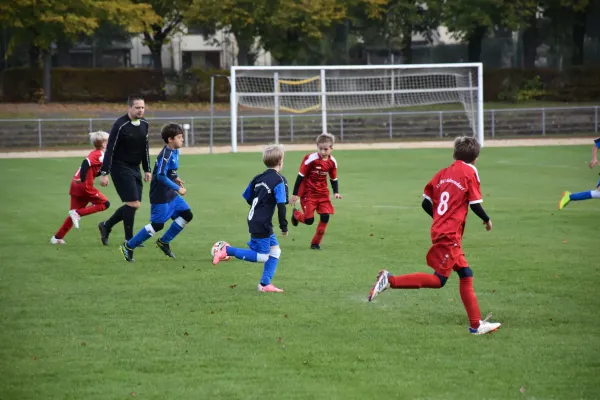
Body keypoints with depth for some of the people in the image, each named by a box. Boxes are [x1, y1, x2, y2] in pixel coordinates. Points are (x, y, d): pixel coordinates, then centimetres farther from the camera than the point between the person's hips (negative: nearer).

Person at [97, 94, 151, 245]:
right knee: (133, 203, -11)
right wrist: (104, 173, -17)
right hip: (121, 168, -7)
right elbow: (110, 149, -15)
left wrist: (147, 170, 15)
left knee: (134, 205, 6)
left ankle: (106, 226, 25)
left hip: (135, 169, 7)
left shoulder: (144, 124, 5)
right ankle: (129, 240, 2)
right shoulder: (120, 125, -17)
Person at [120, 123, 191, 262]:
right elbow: (161, 176, -28)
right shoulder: (166, 154, -22)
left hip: (171, 194, 9)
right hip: (160, 196, -9)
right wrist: (177, 188, -24)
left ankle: (164, 242, 17)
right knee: (157, 225, -6)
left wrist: (175, 177, 6)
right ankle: (128, 246, 7)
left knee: (187, 215, 5)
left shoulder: (174, 152, 6)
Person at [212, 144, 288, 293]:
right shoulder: (279, 181, -13)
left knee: (275, 251, 14)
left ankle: (265, 284, 12)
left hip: (254, 220, 9)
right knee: (262, 257, -3)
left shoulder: (258, 178, 10)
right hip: (262, 225, -9)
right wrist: (284, 226, -12)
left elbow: (248, 198, 17)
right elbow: (281, 205, -19)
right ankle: (227, 250, -7)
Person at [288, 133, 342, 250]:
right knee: (309, 220, -9)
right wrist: (295, 194, -12)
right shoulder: (310, 159, -20)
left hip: (322, 193, 5)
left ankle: (316, 243, 9)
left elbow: (334, 179, 12)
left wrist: (336, 192, -4)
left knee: (325, 217, -8)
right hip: (308, 193, -5)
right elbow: (300, 176, -13)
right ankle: (295, 214, 27)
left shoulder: (332, 162, -3)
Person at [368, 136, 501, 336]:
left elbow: (426, 203, 10)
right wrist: (487, 220, 10)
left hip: (439, 230, 8)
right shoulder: (470, 172, -5)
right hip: (450, 235, -8)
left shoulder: (443, 173, 12)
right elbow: (475, 204, -8)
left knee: (466, 275, 11)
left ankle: (476, 324, 13)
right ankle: (390, 280, -13)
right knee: (438, 280, -6)